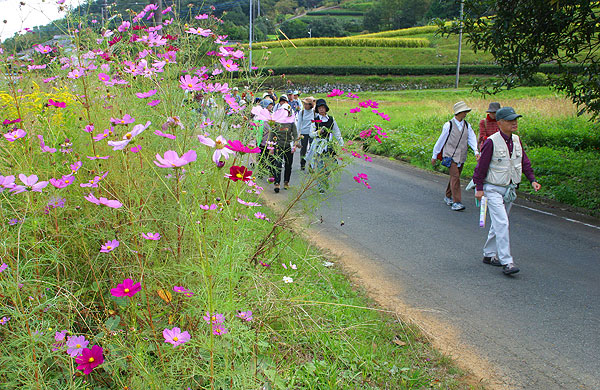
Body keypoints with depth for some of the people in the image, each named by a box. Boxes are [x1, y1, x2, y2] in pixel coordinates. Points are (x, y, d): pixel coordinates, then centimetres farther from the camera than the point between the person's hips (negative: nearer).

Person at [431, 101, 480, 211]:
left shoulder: (467, 126, 8)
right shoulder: (449, 125, -6)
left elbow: (472, 139, 0)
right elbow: (441, 140, 1)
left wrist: (476, 151, -19)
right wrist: (434, 156, 6)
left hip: (461, 156, 5)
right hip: (451, 156, -5)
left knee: (455, 177, 12)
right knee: (455, 177, -14)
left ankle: (448, 197, 31)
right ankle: (456, 202, -16)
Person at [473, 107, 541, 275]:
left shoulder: (516, 140, 5)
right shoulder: (491, 142, -16)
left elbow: (524, 162, 14)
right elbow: (481, 165, -11)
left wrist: (532, 180, 3)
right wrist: (479, 188, -11)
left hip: (510, 190, 7)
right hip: (494, 189, -7)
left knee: (499, 223, 14)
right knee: (502, 224, -14)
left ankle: (489, 254, 27)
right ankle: (506, 261, -13)